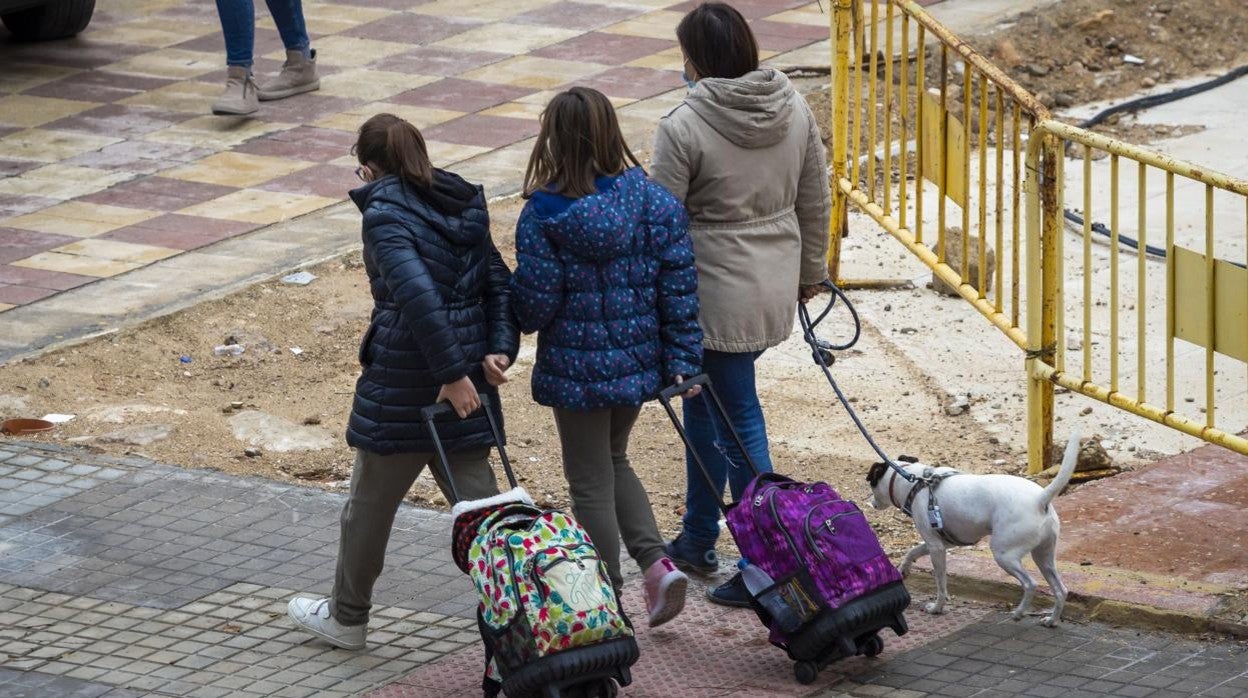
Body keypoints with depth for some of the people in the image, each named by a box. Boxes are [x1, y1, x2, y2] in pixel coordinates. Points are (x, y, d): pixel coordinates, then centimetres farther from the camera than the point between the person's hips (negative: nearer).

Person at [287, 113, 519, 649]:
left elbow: (417, 296, -25)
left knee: (370, 501, 11)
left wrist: (452, 374, -24)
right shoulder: (462, 208, 10)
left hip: (403, 378, -6)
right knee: (476, 497, 9)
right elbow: (499, 283, 6)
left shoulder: (384, 215, -13)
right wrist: (499, 348, -3)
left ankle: (347, 616, 26)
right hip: (468, 376, 6)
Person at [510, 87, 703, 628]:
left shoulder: (544, 214, -18)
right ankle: (656, 561, 9)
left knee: (591, 483, 10)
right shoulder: (653, 200, -6)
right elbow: (679, 285, -4)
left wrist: (511, 323, 8)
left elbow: (535, 303, -15)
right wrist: (682, 360, 1)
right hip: (638, 360, 5)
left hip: (577, 369, -5)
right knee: (614, 461, 26)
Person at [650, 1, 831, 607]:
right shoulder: (793, 109, 0)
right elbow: (815, 201, 9)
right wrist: (809, 273, 22)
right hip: (776, 281, 7)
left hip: (716, 293, -7)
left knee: (738, 424, 1)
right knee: (703, 398, 24)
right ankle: (697, 539, 35)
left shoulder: (683, 127, -19)